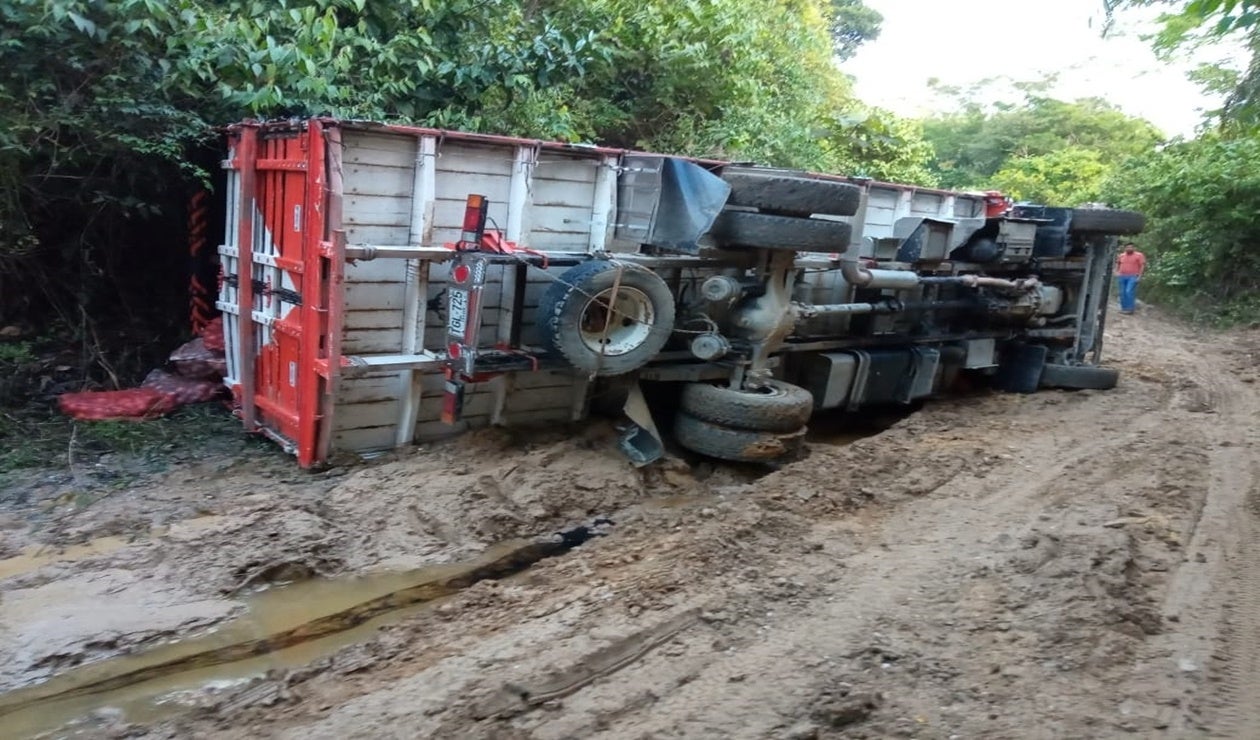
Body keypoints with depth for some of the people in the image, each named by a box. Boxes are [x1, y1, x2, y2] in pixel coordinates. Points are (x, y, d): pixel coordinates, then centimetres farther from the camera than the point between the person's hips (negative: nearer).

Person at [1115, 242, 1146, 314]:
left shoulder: (1139, 255, -4)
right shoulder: (1121, 255, 10)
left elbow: (1143, 265, -6)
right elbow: (1117, 263, 24)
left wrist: (1139, 276, -12)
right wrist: (1117, 271, 10)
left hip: (1133, 277, -5)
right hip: (1122, 276, 5)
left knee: (1129, 292, -15)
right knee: (1123, 293, 6)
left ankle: (1130, 308, -10)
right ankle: (1124, 308, 15)